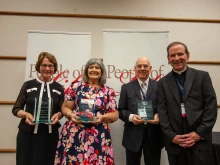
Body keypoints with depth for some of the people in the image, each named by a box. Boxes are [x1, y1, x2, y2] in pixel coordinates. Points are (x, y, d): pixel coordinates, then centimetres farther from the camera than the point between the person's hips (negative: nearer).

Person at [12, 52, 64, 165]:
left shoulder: (59, 88, 7)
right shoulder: (28, 85, 2)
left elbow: (62, 110, 11)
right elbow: (16, 109, 4)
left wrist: (57, 115, -11)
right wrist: (26, 114, -16)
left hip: (49, 134, 1)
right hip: (27, 133, -1)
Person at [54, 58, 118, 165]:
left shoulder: (108, 92, 6)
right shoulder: (76, 87, 6)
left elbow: (115, 114, 7)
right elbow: (65, 107, 10)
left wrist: (102, 117, -11)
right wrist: (71, 115, -11)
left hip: (98, 137, 0)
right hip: (74, 134, 0)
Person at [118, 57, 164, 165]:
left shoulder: (159, 86, 3)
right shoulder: (126, 87, 5)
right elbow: (121, 110, 2)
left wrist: (159, 116, -17)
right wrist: (131, 117, -16)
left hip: (153, 135, 0)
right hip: (133, 135, 0)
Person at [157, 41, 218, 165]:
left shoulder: (202, 76, 3)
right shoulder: (163, 82, 6)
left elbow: (211, 107, -2)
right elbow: (162, 111, 2)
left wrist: (199, 133, -8)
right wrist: (171, 136, -6)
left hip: (200, 141, -1)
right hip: (174, 142, 1)